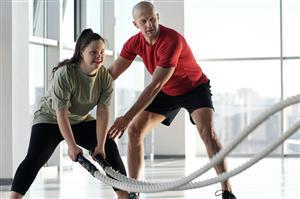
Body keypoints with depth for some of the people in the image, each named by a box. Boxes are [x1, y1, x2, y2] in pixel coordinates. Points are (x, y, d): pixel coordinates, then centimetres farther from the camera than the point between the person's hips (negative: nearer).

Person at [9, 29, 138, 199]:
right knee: (35, 158, -23)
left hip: (81, 121, 5)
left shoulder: (105, 76, -16)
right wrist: (72, 146, -32)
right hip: (50, 119, -5)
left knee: (109, 148, -5)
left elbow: (103, 112, -19)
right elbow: (61, 114, -30)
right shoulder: (65, 74, -31)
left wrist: (100, 145, -25)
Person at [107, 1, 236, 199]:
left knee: (208, 132, -28)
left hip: (195, 87, -6)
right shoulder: (135, 43, -15)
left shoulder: (172, 40, -35)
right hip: (167, 92, 7)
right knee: (134, 131, -2)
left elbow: (155, 86, -38)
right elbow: (111, 72, -8)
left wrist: (127, 117, -40)